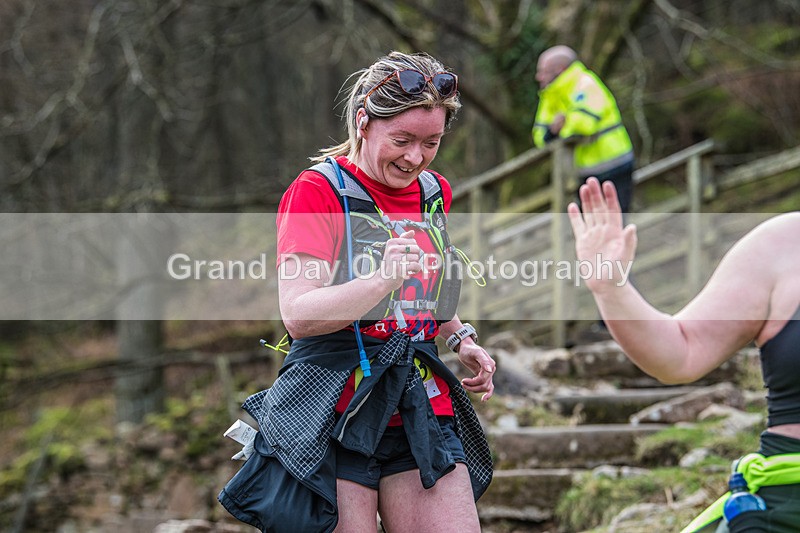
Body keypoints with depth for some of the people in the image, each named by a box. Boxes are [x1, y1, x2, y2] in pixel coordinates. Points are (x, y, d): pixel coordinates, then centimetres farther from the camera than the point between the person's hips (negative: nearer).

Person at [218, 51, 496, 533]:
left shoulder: (435, 193, 13)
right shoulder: (318, 190, -7)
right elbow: (298, 315, -18)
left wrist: (462, 340, 12)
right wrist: (382, 279, -32)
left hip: (422, 408, 6)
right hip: (334, 413, -5)